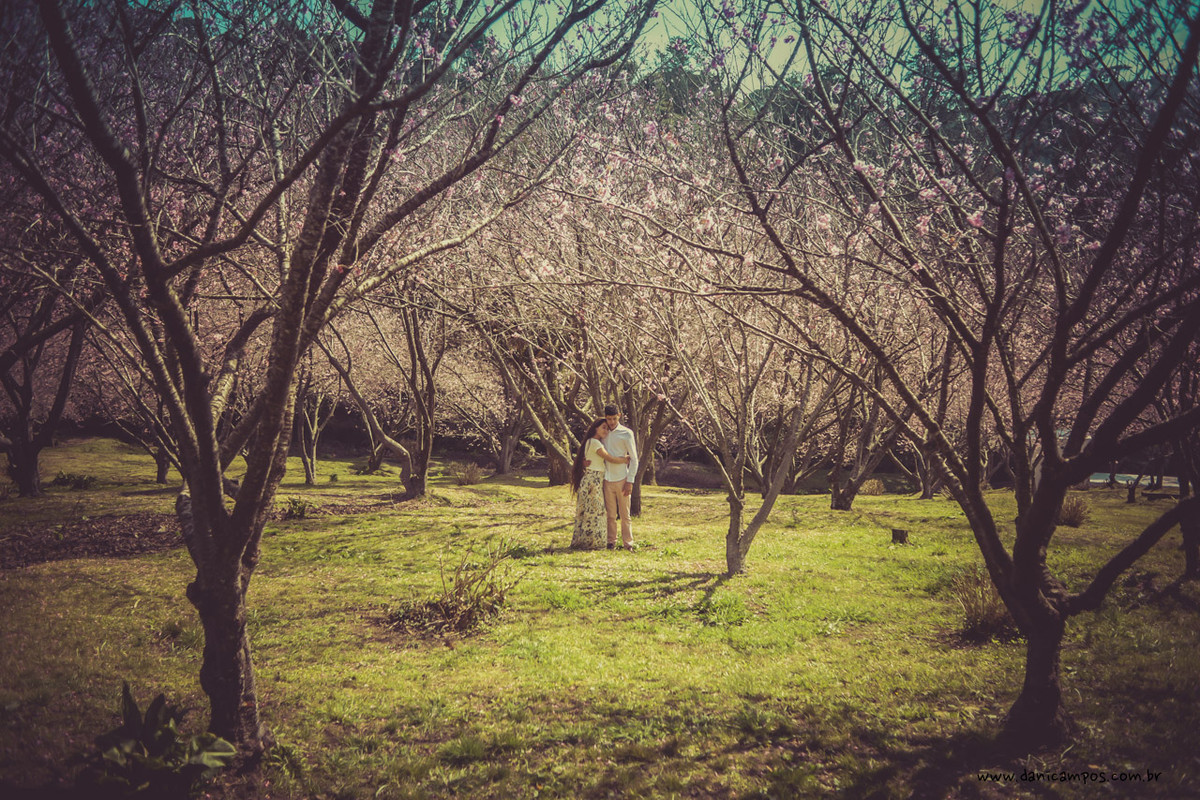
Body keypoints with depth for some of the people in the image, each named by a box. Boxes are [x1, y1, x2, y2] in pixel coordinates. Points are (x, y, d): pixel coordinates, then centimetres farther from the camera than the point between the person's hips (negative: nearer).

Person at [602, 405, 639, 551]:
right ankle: (611, 542, 14)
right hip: (607, 479, 3)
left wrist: (630, 481, -9)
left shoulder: (626, 433, -3)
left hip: (621, 479, -3)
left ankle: (627, 543, 8)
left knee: (624, 514, 2)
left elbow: (634, 459, -3)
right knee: (610, 514, 6)